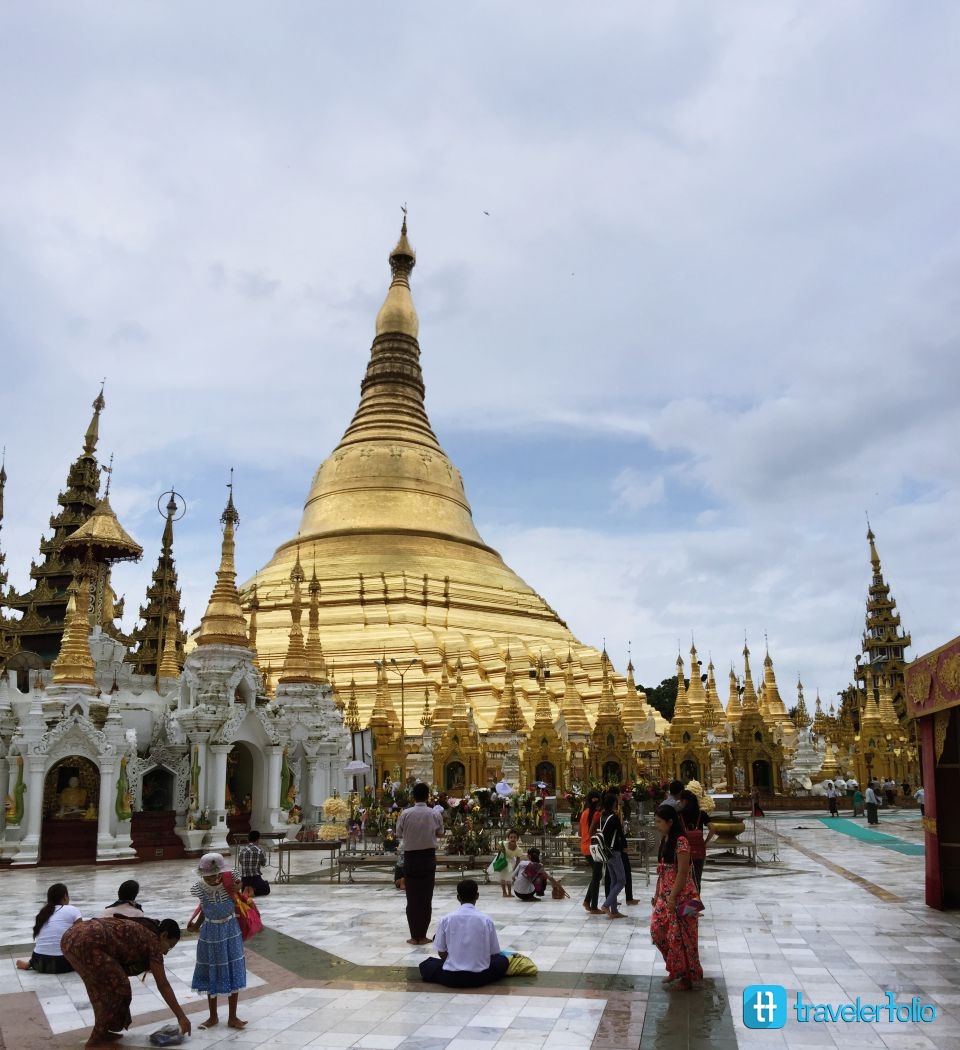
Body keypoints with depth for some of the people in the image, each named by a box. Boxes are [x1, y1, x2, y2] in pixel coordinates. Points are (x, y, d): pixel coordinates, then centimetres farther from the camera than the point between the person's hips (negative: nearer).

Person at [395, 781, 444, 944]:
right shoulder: (434, 815, -5)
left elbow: (398, 834, 3)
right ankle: (422, 936, 9)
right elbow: (440, 834, 7)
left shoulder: (405, 814, -8)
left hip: (410, 858, 0)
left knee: (412, 898, 6)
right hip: (428, 857, 0)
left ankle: (414, 936, 9)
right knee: (426, 897, 6)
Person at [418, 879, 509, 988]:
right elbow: (494, 953, 2)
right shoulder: (486, 920, -6)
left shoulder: (445, 920, -5)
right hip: (480, 977, 0)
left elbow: (441, 953, 1)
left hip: (451, 978, 0)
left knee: (425, 965, 25)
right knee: (503, 960, 25)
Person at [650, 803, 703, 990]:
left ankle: (687, 975, 18)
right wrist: (657, 894, 16)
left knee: (680, 936, 1)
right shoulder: (664, 840, 8)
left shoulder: (680, 842, -19)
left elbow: (682, 873, -21)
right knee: (657, 930, 7)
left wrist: (673, 897, -21)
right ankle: (675, 969, 24)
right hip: (665, 896, 8)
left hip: (681, 897, -8)